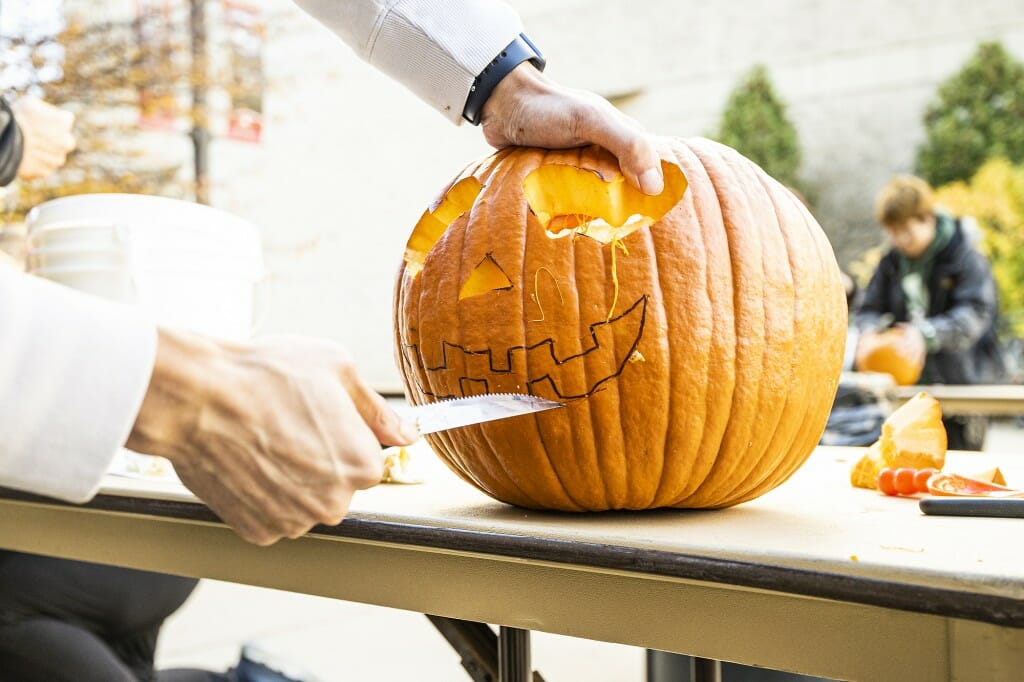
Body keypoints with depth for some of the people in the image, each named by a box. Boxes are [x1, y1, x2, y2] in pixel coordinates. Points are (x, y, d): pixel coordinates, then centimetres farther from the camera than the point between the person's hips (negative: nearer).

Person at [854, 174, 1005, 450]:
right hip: (910, 389, 5)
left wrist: (928, 334, -35)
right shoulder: (891, 262, 8)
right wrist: (872, 329, -15)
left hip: (961, 382, -4)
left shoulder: (965, 256, -9)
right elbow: (869, 308, 9)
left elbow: (975, 313, -20)